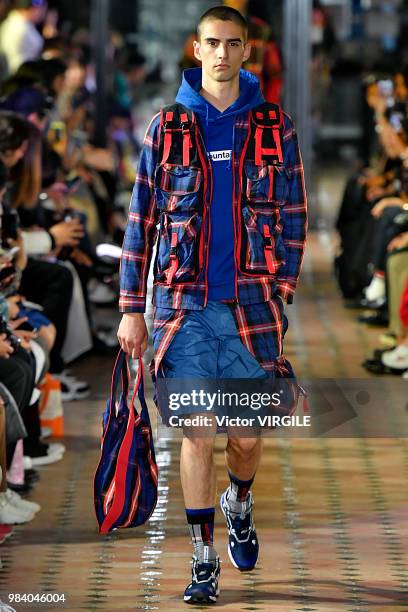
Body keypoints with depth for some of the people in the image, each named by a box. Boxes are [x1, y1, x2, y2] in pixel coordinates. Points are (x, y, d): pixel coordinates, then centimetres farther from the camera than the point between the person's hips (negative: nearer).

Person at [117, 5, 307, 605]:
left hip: (252, 306, 1)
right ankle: (203, 560, 6)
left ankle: (238, 506, 37)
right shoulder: (166, 128, 4)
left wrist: (282, 293, 0)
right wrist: (132, 308, 2)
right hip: (185, 306, 0)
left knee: (247, 434, 5)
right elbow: (141, 221, 6)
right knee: (197, 433, -3)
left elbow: (293, 218, 8)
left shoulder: (276, 128, 5)